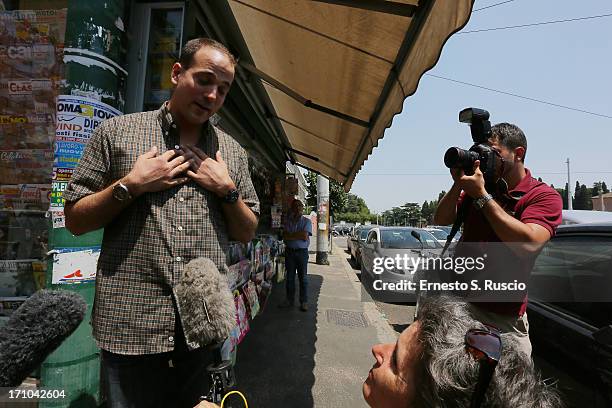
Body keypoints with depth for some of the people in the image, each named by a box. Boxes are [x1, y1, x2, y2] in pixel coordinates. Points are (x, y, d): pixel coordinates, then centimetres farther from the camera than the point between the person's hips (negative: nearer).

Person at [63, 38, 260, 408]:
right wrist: (131, 184, -11)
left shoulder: (233, 152, 9)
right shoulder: (116, 132, 3)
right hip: (131, 327, -1)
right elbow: (75, 221, 3)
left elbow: (247, 233, 10)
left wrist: (227, 189, -6)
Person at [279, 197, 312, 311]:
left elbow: (305, 236, -12)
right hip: (289, 251, 2)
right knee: (290, 277, 9)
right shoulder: (288, 221, 8)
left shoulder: (307, 221, 2)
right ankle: (290, 300, 21)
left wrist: (291, 235, -7)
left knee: (303, 278, 1)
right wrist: (299, 235, -11)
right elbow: (285, 237, -5)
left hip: (302, 252, -2)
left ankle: (304, 302, 10)